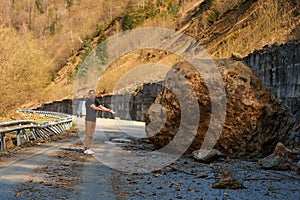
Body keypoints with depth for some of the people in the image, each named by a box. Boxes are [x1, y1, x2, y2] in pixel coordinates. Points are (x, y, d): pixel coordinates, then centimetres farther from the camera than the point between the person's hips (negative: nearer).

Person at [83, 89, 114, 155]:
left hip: (94, 120, 8)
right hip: (88, 120, -8)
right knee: (88, 135, -7)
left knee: (91, 135, 8)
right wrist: (104, 110, -7)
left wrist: (110, 110, -3)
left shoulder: (95, 101, 13)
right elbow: (95, 108, -18)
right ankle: (86, 149, -4)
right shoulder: (88, 101, -14)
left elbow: (101, 107, 11)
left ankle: (88, 149, 11)